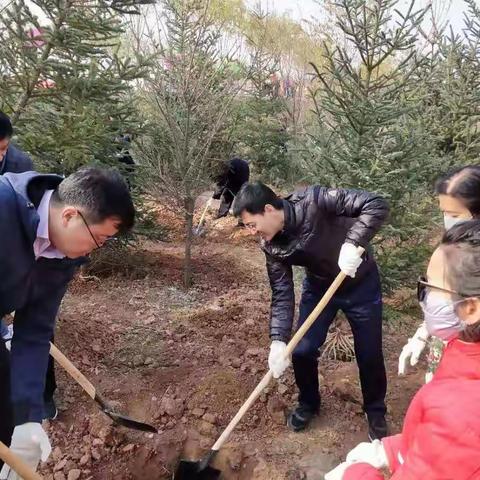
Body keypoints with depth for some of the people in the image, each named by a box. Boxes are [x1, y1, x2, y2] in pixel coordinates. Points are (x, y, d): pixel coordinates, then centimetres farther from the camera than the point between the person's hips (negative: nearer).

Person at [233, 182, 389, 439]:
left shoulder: (314, 201, -33)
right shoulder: (271, 246, -17)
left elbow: (376, 204, -33)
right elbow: (282, 294, -15)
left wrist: (353, 243, -44)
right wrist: (278, 340, -25)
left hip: (360, 283, -3)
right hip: (319, 287, 4)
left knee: (369, 354, 6)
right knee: (302, 350, 3)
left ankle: (375, 412, 34)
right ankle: (309, 403, 33)